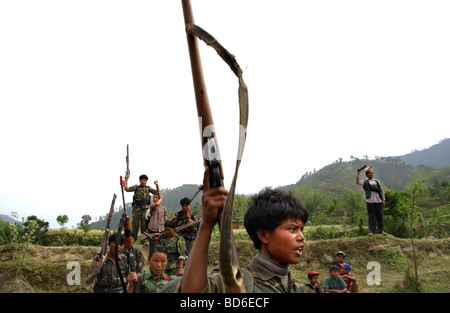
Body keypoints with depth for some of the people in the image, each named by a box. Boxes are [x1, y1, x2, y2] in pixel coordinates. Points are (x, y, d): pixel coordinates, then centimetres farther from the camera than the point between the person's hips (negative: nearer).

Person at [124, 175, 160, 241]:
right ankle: (133, 239, 6)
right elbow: (127, 189, 3)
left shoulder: (148, 188, 15)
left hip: (145, 208, 1)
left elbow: (157, 193, 12)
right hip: (136, 207, -1)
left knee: (144, 223, -1)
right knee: (135, 223, -1)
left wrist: (157, 185, -2)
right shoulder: (136, 187, 11)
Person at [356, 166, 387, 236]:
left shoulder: (376, 182, 16)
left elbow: (381, 191, 17)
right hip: (370, 201, -3)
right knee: (371, 217, 0)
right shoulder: (365, 182, 8)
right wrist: (358, 173, -17)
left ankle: (381, 230, 14)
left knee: (380, 216, 5)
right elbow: (357, 182, -10)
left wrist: (383, 200, 11)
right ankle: (372, 231, 5)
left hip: (378, 201, 3)